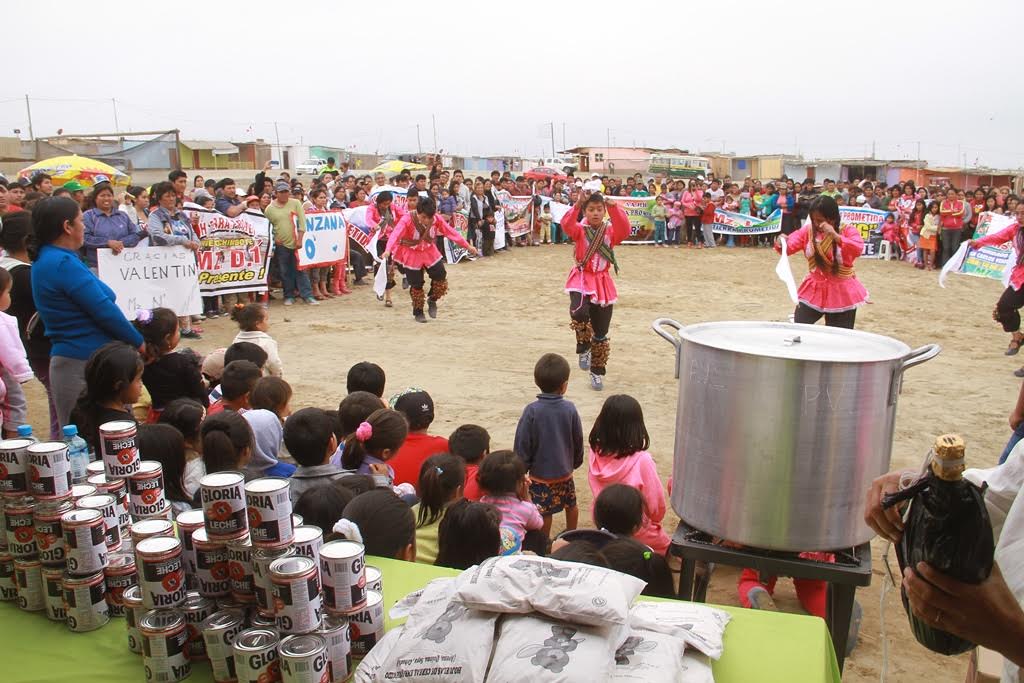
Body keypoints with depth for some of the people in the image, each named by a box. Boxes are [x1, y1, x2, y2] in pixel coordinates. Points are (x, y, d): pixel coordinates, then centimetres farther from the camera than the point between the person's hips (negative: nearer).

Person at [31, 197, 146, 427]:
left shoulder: (46, 259, 13)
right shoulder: (64, 263, -17)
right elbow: (104, 311, -17)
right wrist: (139, 343, -5)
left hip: (73, 361, 10)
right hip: (85, 364, -10)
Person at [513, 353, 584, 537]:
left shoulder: (532, 411, -20)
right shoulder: (570, 409, -12)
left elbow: (522, 445, -13)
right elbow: (578, 440, 1)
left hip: (540, 474, -3)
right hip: (565, 472, 3)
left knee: (544, 512, 9)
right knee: (571, 504, 25)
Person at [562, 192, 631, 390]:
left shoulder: (610, 230, 3)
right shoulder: (580, 229, -2)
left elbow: (624, 231, -20)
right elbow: (567, 226, -25)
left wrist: (614, 208, -32)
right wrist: (577, 206, -39)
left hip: (603, 282, 2)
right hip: (582, 279, -2)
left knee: (601, 333, 7)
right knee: (579, 312, -35)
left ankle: (597, 372, 25)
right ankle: (584, 347, -7)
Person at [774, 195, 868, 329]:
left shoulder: (847, 230, -10)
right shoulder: (808, 230, -2)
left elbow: (857, 250, -28)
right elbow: (788, 247, -8)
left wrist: (835, 235, -36)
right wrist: (781, 244, -31)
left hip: (841, 292, -2)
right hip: (814, 289, 3)